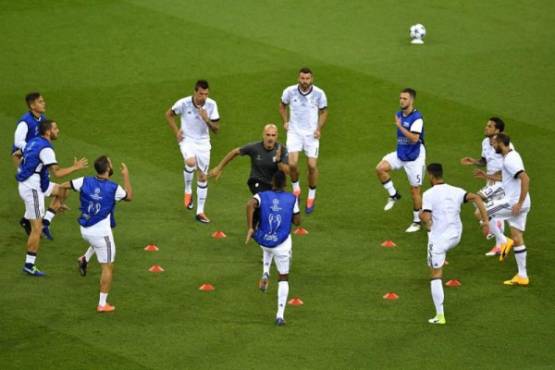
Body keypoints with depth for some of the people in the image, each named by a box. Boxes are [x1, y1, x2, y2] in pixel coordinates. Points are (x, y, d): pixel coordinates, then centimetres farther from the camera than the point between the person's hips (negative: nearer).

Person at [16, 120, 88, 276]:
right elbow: (57, 172, -25)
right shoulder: (45, 149, -20)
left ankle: (45, 221, 15)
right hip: (32, 188, -9)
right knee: (37, 228, -4)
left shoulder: (33, 142, 8)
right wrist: (75, 167, -13)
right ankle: (29, 265, 0)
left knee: (62, 191, 18)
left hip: (25, 184, 9)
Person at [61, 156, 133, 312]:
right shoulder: (113, 188, -15)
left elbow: (63, 186, 2)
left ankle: (85, 259, 19)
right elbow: (129, 196, 5)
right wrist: (126, 175, 13)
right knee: (107, 267, 6)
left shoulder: (85, 181, -7)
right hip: (101, 233, -5)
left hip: (84, 230, 5)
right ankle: (102, 304, 6)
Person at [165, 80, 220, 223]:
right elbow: (169, 114, 4)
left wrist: (207, 120, -26)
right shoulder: (184, 103, -15)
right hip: (187, 140, -3)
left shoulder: (211, 105, -10)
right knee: (191, 162, -33)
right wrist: (176, 131, -5)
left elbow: (216, 129, -7)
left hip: (203, 142, 3)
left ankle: (200, 212, 14)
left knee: (203, 177, 4)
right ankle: (188, 192, -6)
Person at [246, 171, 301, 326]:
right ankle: (280, 315, 2)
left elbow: (250, 204, -24)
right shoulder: (292, 199, -3)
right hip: (282, 244, -2)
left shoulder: (262, 196, -3)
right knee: (283, 278, 14)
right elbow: (297, 221, 2)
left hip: (264, 240, 2)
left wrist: (250, 228, -20)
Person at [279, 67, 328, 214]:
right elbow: (283, 105, 12)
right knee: (292, 164, -15)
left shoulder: (319, 93, -9)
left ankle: (311, 197, 18)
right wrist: (285, 121, 1)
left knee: (312, 166, -3)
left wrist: (319, 128, -7)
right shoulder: (290, 91, -8)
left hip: (311, 134, 0)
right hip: (294, 132, 0)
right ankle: (296, 189, 15)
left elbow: (323, 112, 5)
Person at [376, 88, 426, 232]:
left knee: (415, 190, 2)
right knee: (380, 168, -16)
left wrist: (400, 126, -28)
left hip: (414, 157, -7)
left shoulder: (417, 118, -20)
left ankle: (417, 221, 17)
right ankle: (393, 195, 4)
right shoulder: (400, 115, 4)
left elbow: (414, 138, -31)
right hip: (400, 154, 7)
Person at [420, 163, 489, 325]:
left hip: (438, 238, -5)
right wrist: (485, 222, -9)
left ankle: (440, 315, 1)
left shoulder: (429, 194, -12)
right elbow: (476, 198, -10)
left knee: (436, 276, 3)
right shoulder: (456, 191, 2)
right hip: (455, 237, 5)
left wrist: (421, 215, 3)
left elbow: (427, 219, -21)